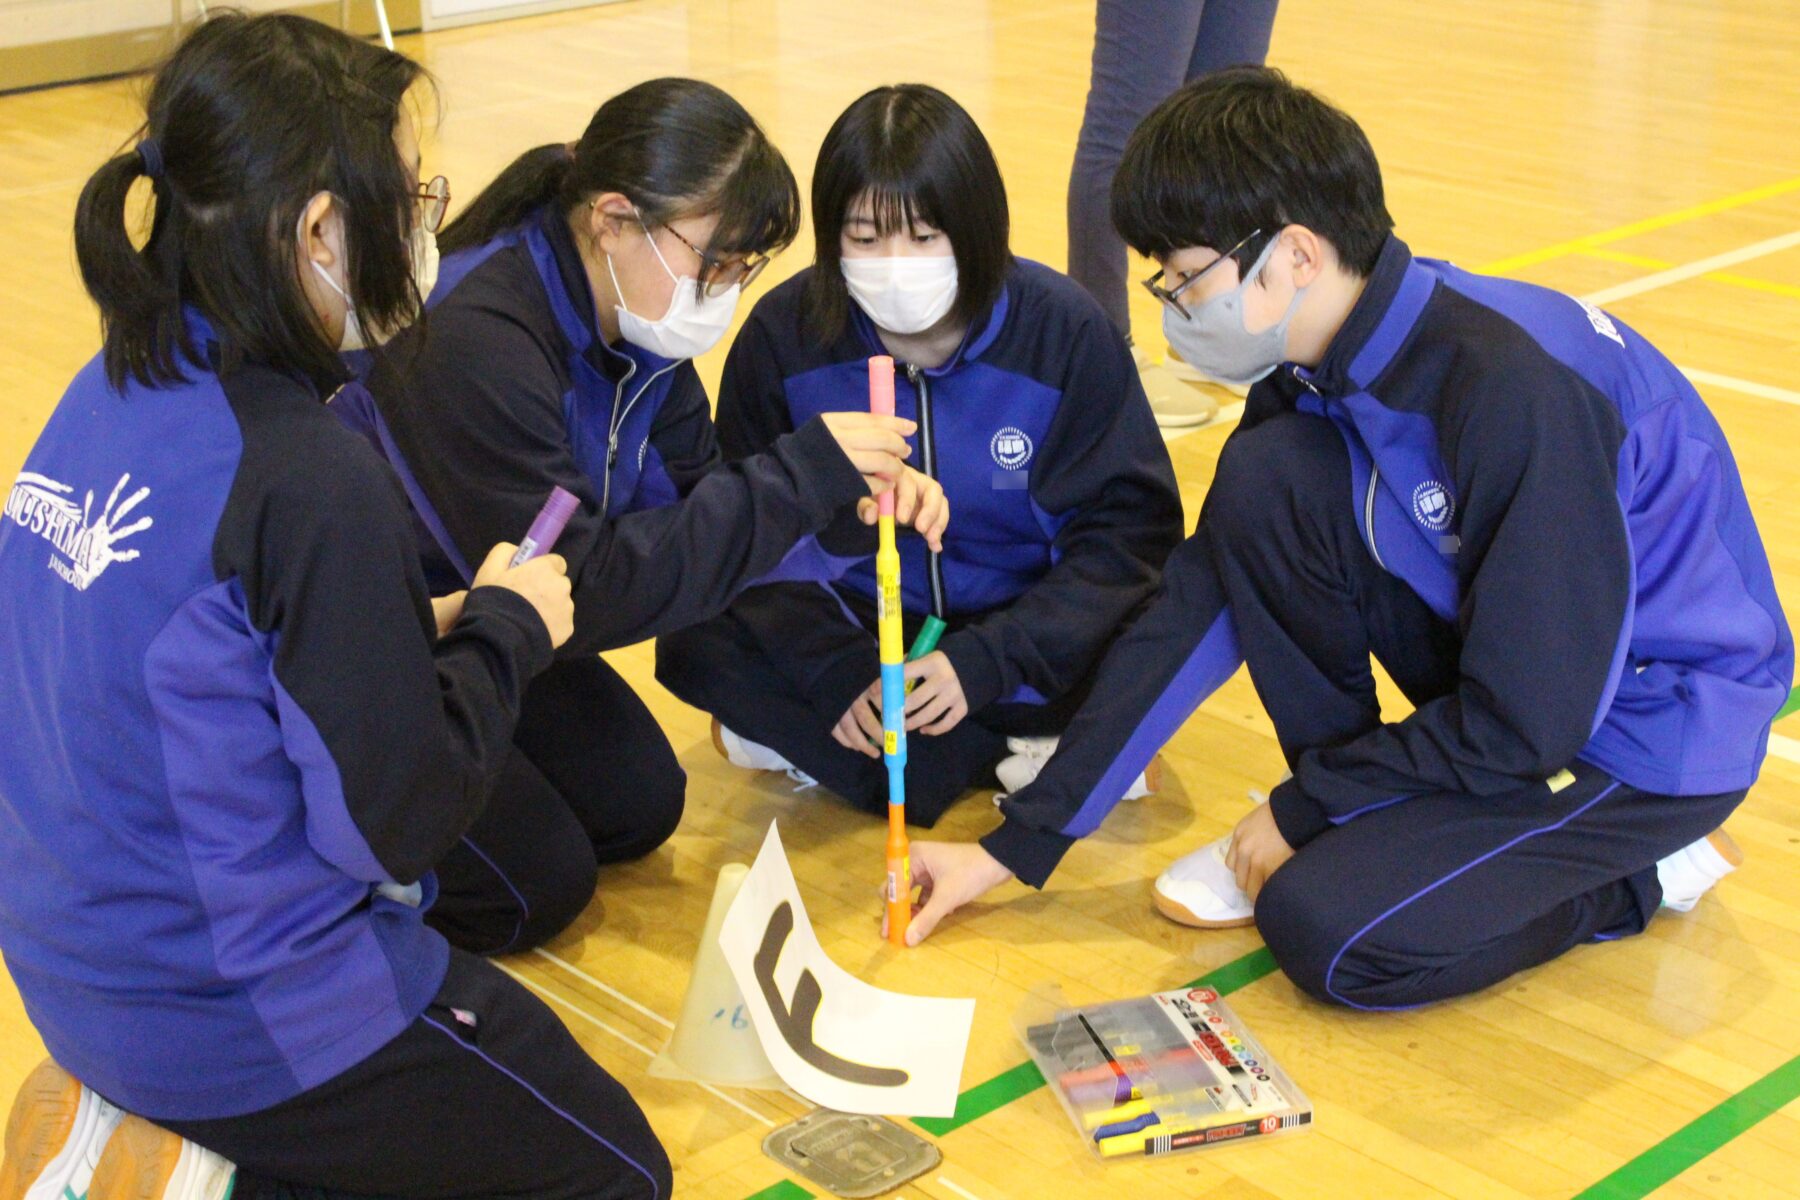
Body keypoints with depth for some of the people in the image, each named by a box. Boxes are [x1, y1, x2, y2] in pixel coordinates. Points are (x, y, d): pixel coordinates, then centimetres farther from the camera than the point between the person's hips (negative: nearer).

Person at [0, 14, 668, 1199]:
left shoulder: (108, 398, -2)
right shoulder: (309, 478, -27)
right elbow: (395, 822, -20)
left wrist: (409, 634, 5)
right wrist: (504, 630, -5)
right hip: (232, 1005, -8)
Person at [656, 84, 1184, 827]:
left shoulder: (1064, 331, -15)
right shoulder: (783, 336, -11)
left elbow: (1130, 528, -15)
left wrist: (981, 663, -27)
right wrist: (843, 674, -24)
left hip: (1015, 622, -1)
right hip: (850, 622, 1)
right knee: (695, 646, -25)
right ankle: (1015, 752, -20)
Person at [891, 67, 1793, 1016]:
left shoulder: (1519, 391, -32)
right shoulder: (1317, 371, -7)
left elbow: (1528, 723, -27)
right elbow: (1195, 608, -2)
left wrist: (1305, 808, -13)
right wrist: (1020, 844, -2)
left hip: (1654, 723, -7)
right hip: (1505, 658, 7)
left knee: (1327, 934, -22)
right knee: (1266, 479, -14)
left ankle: (1636, 869, 3)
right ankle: (1340, 822, 4)